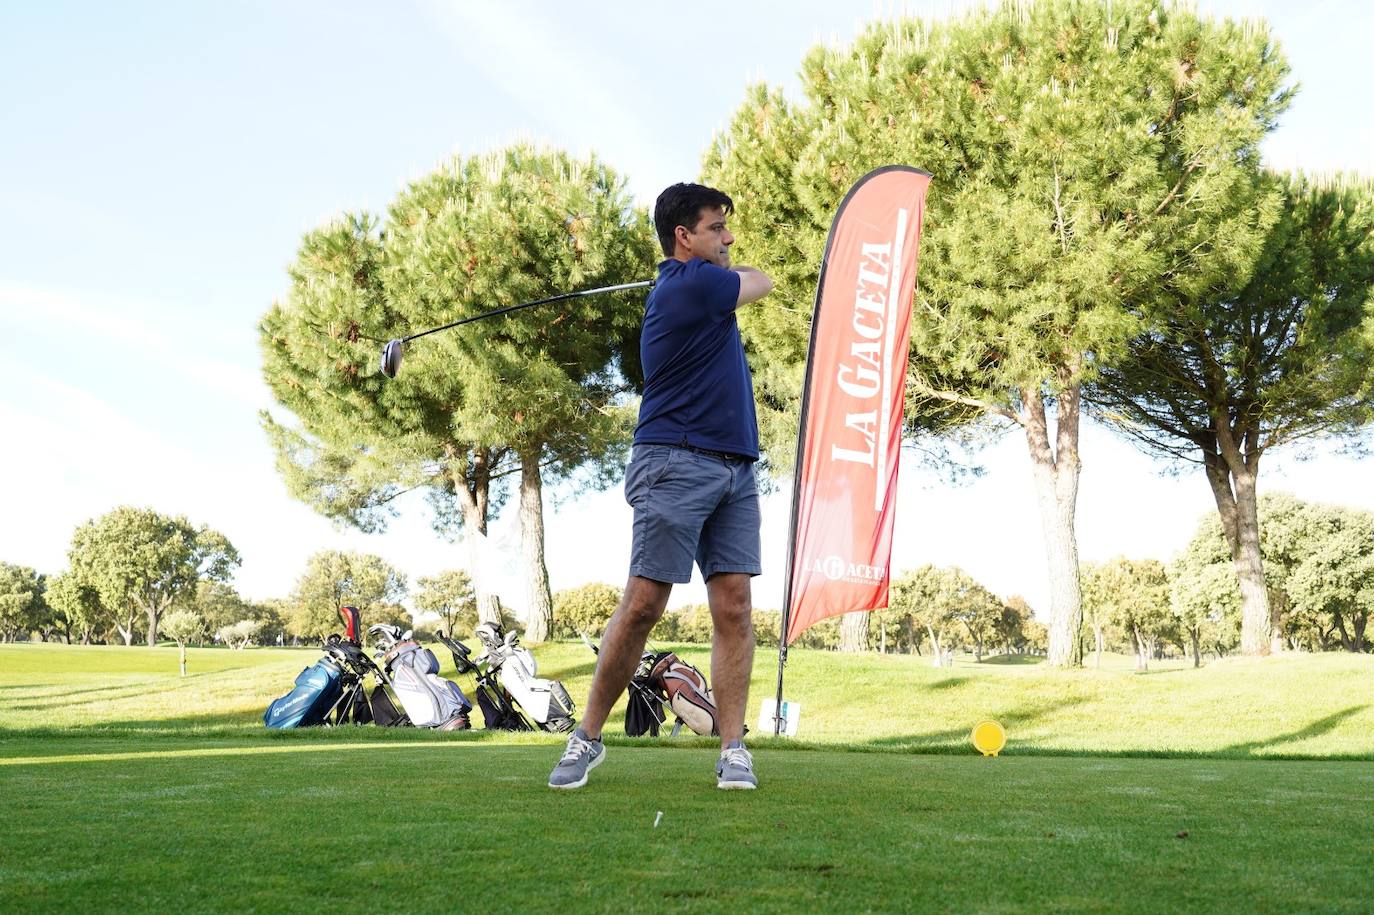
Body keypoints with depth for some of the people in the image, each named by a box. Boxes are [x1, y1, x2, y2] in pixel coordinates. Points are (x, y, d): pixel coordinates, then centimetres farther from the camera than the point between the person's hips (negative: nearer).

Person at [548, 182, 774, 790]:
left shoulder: (692, 284, 18)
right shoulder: (696, 283, -10)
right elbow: (761, 283, 10)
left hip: (734, 467, 9)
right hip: (678, 463, -9)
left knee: (734, 606, -1)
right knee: (643, 603, -8)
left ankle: (732, 749, 1)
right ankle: (589, 735, 5)